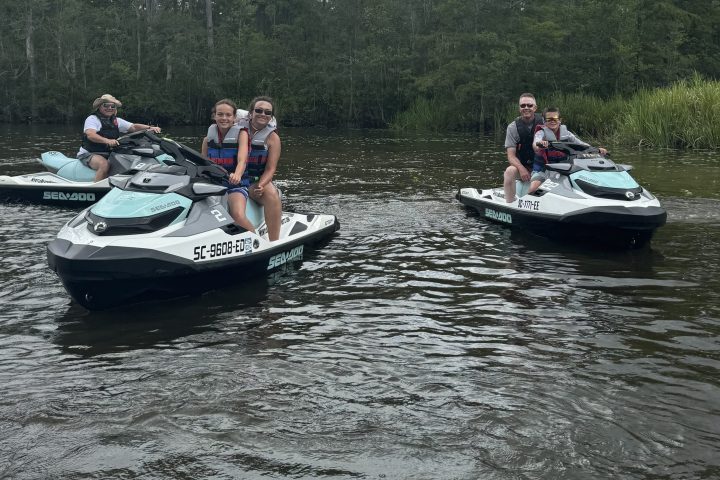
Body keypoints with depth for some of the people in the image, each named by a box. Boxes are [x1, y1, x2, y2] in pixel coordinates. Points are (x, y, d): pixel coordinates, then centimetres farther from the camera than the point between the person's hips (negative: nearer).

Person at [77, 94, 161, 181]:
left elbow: (133, 127, 8)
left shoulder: (116, 121, 14)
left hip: (109, 154, 6)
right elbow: (90, 135, -25)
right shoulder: (92, 119, -6)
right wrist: (107, 141, -43)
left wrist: (149, 128, -11)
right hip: (90, 154, -6)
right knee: (104, 164, -37)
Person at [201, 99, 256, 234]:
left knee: (239, 216, -32)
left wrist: (237, 175, -40)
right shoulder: (209, 138, 9)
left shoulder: (241, 133, -2)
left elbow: (242, 159, -19)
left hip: (236, 184, -4)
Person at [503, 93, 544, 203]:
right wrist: (521, 169, -28)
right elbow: (511, 156, -8)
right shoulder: (513, 127, -2)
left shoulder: (543, 122, 1)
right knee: (510, 171, -33)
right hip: (522, 166, -1)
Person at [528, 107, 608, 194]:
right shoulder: (541, 133, -7)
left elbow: (580, 143, 5)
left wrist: (596, 150, -11)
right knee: (533, 188, -28)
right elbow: (536, 142, -29)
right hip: (542, 169, -4)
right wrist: (539, 144, -55)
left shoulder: (566, 133, 5)